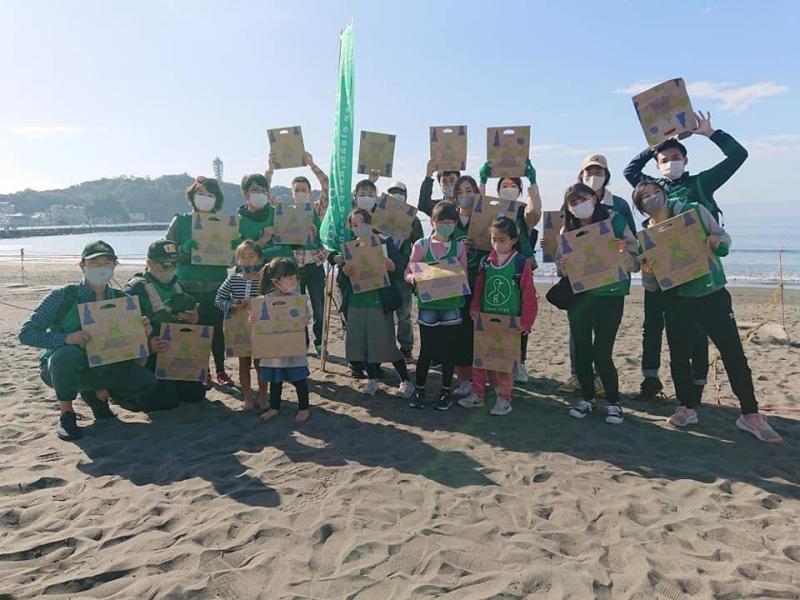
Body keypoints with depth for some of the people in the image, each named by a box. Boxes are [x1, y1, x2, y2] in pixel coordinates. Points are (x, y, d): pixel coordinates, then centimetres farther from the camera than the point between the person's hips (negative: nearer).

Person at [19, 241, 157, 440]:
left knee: (145, 381, -20)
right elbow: (26, 333, -18)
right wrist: (66, 338, -36)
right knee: (68, 354, -39)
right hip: (58, 366, -3)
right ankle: (66, 415, -13)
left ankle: (96, 393, 11)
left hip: (100, 367, 3)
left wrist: (143, 333, -22)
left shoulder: (120, 299, -3)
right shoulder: (63, 296, -14)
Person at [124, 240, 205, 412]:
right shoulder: (135, 289, -12)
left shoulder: (177, 285, 13)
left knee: (196, 394, 5)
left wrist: (194, 319, -4)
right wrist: (148, 344, -34)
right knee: (165, 401, -14)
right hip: (150, 357, -7)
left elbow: (190, 312, 20)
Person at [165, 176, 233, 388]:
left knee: (217, 328, 4)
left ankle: (220, 371, 18)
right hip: (189, 285, -1)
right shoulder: (180, 221, 5)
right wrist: (186, 249, -18)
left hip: (216, 285, 1)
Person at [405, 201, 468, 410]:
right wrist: (415, 279, -21)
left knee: (448, 349, 8)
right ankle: (419, 390, 22)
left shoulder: (459, 247, 4)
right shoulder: (421, 245, 0)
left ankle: (446, 392, 22)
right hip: (428, 304, -1)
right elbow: (408, 274, 1)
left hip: (451, 305, 1)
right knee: (426, 350, 4)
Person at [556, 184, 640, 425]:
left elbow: (635, 263, -6)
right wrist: (563, 266, -15)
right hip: (579, 296, 3)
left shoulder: (614, 221, -6)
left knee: (602, 353, -7)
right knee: (581, 351, 6)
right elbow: (560, 262, 8)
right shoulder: (568, 229, 3)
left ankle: (613, 402, 14)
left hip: (610, 295, -3)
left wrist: (624, 252, -27)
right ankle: (588, 398, 25)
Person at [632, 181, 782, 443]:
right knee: (679, 356, 6)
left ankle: (750, 414, 9)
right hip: (676, 300, 1)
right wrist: (647, 275, -19)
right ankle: (688, 408, 22)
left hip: (713, 294, -1)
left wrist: (719, 241, -17)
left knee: (734, 353, -1)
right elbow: (652, 284, 4)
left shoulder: (695, 211, -2)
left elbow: (724, 237, 6)